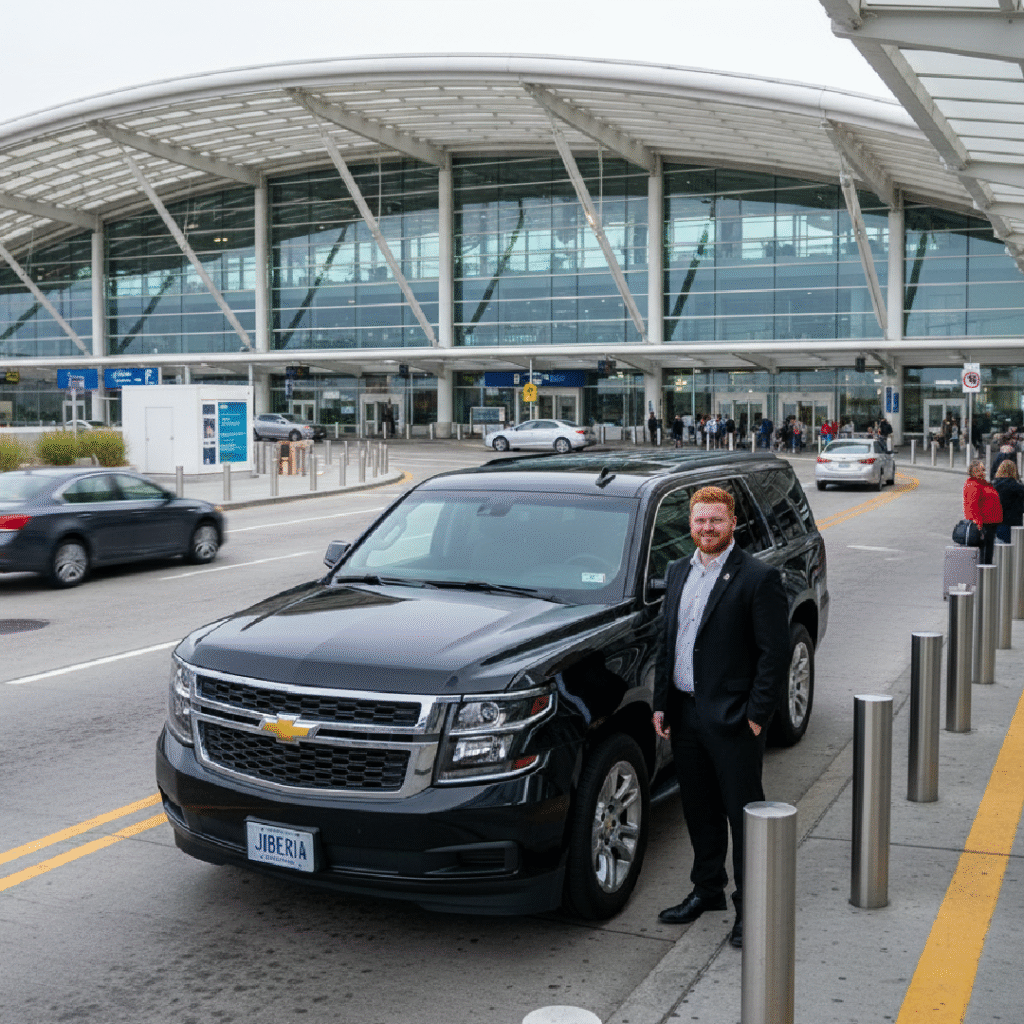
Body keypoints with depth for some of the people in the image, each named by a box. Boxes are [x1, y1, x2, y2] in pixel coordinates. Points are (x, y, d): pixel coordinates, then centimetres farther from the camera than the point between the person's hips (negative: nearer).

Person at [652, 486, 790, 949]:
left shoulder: (758, 577, -10)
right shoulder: (678, 572, 11)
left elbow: (776, 652, -11)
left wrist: (756, 714, -14)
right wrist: (660, 703, 9)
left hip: (732, 719, -6)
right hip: (684, 714, 7)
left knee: (744, 814, 3)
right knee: (699, 810, 18)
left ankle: (750, 907, 14)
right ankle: (707, 889, 34)